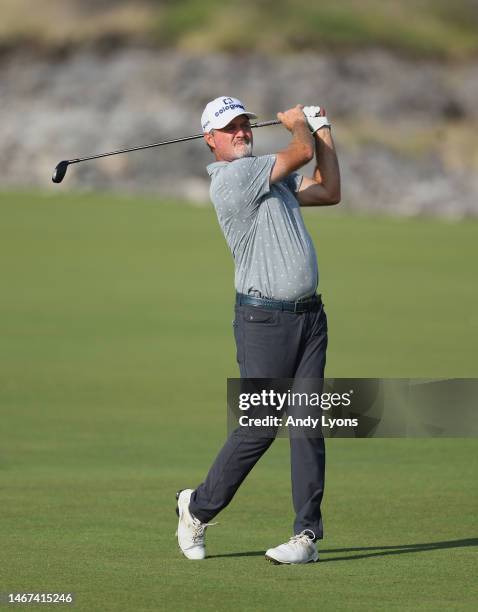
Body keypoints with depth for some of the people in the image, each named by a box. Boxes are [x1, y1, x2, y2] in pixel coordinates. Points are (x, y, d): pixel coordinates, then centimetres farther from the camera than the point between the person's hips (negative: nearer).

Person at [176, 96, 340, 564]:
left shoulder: (269, 175, 17)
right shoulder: (232, 177, -12)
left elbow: (328, 191, 21)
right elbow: (302, 153, -15)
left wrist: (321, 128, 21)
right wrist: (298, 123, 6)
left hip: (308, 314, 7)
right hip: (264, 318, -7)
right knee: (258, 427, -5)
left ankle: (307, 534, -1)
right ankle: (198, 507, 16)